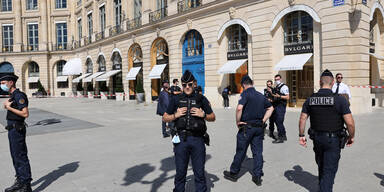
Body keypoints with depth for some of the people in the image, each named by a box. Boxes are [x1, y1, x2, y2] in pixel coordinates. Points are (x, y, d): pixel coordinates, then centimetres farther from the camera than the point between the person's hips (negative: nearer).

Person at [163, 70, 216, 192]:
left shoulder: (201, 99, 7)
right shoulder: (176, 100, 9)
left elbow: (213, 117, 11)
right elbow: (165, 118, 12)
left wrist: (203, 115, -8)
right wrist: (176, 115, -6)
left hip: (198, 140, -1)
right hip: (181, 140, 1)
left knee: (199, 172, 7)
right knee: (180, 173, 10)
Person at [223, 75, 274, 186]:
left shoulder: (245, 93, -10)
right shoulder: (261, 95, 12)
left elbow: (239, 108, -24)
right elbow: (271, 108, 19)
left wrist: (238, 122, -13)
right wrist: (263, 120, 13)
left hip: (246, 127, -5)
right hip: (259, 127, 6)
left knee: (240, 151, 5)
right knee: (258, 152, 10)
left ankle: (233, 174, 20)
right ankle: (257, 176, 15)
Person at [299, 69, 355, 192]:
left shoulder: (310, 100, -4)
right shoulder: (340, 100, -16)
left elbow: (302, 119, 0)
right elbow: (350, 122, -16)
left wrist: (301, 135, 11)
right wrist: (351, 136, 2)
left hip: (317, 138, 5)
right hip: (333, 140, -4)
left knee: (321, 165, 25)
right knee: (329, 169, 5)